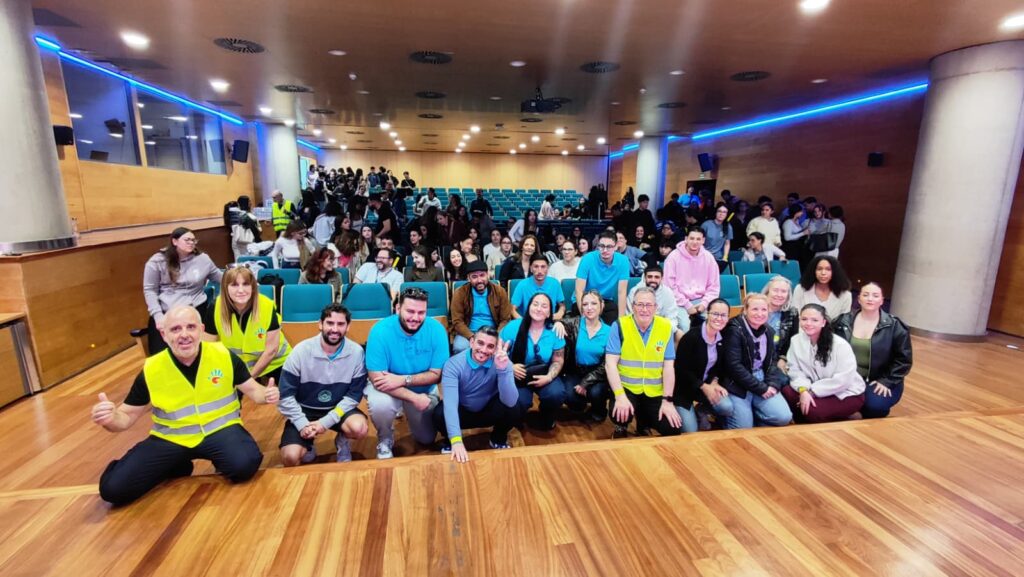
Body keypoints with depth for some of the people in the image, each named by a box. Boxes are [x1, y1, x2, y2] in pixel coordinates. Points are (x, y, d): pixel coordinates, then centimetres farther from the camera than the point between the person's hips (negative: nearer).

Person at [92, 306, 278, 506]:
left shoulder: (224, 356, -10)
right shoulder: (151, 370, -7)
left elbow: (252, 390, -1)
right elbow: (127, 415, 3)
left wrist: (266, 394, -25)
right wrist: (111, 419, -22)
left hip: (220, 429, -2)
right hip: (170, 439, 2)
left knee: (245, 464, -31)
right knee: (113, 488, -13)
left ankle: (222, 462, 7)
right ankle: (177, 467, 14)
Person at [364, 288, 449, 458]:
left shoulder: (436, 329, -24)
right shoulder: (380, 331, -30)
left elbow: (437, 374, -18)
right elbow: (377, 378, -28)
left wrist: (404, 379, -32)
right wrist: (414, 397, -35)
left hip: (424, 389, 2)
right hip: (387, 387, -2)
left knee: (426, 439, 11)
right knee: (379, 404, -35)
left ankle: (407, 412, 43)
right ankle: (385, 439, 0)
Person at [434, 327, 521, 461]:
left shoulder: (502, 363, -22)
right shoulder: (454, 364, -26)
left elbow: (510, 401, -34)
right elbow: (450, 403, -38)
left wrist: (502, 370, -49)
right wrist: (456, 440, -50)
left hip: (489, 411, 1)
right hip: (462, 412, -1)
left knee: (514, 409, -30)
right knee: (439, 415, -33)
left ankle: (499, 439, 5)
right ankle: (448, 441, 4)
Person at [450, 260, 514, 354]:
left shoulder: (499, 292, 0)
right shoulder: (460, 293, -4)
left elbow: (506, 319, 1)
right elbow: (457, 321, -6)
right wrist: (472, 337, -21)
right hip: (468, 333, -1)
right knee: (460, 347, -32)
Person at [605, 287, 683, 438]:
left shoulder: (666, 327, -3)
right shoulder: (619, 326, -10)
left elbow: (669, 366, -1)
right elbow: (610, 363, -14)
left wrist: (667, 400, -6)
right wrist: (620, 395, -24)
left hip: (655, 391, 3)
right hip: (626, 387, -2)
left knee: (672, 430, -10)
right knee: (620, 415, -29)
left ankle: (644, 421, 23)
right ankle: (621, 427, 10)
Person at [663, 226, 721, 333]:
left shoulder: (708, 257, 3)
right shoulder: (674, 256, -8)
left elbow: (714, 286, 8)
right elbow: (670, 286, -10)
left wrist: (704, 303, -7)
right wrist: (687, 305, -12)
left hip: (701, 300, 4)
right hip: (680, 301, -3)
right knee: (685, 327, -28)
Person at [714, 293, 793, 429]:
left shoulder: (769, 331, 8)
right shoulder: (734, 330, -14)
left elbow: (771, 362, 11)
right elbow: (734, 366, -19)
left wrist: (773, 384, -8)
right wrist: (760, 388, -16)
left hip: (762, 381, 6)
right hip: (738, 384, -6)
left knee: (784, 417, -10)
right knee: (744, 428, -12)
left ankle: (749, 411, 12)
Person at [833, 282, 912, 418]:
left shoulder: (894, 326, -3)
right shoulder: (844, 321, 2)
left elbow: (904, 359, -2)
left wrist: (887, 381, -9)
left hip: (879, 382, -1)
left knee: (874, 406, -30)